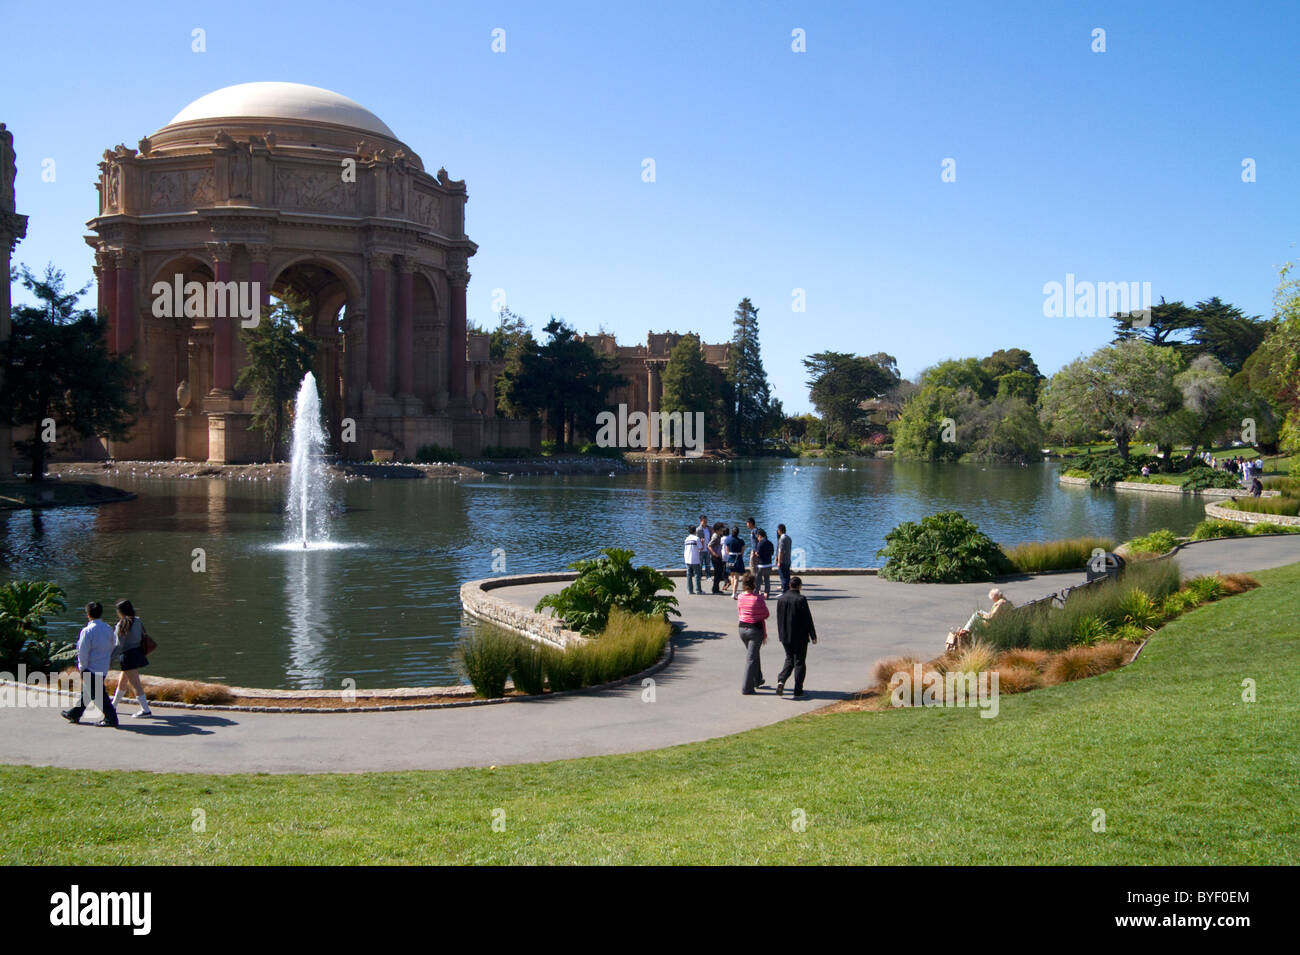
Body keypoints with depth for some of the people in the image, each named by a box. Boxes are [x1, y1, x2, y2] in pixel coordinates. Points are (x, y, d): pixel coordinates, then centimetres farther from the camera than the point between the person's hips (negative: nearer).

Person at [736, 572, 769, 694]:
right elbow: (766, 615, -7)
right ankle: (746, 688, 0)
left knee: (754, 654, 25)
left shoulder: (740, 598, -3)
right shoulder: (758, 599, -16)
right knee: (751, 658, 0)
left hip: (742, 628, 5)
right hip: (755, 629, -5)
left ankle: (757, 680, 39)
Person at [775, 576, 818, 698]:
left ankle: (781, 681, -4)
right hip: (800, 637, -5)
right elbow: (808, 619, -12)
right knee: (799, 662, 6)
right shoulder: (801, 599, -15)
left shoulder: (780, 599, 1)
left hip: (785, 637, 5)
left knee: (789, 659, 18)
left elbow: (779, 618, 8)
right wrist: (813, 636, -3)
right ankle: (798, 691, 7)